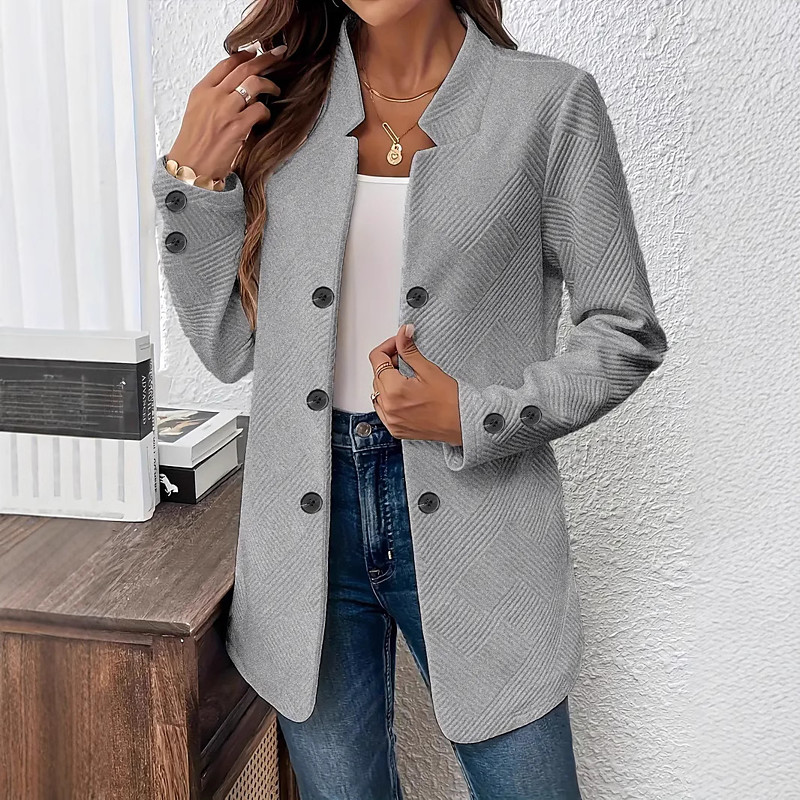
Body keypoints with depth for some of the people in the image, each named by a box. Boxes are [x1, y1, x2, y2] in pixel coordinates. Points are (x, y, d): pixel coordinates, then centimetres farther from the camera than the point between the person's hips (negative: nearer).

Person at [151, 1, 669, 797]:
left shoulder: (549, 101, -4)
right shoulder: (274, 102, 5)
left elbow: (627, 334, -1)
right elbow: (230, 349, 4)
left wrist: (473, 417, -14)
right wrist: (193, 176, -6)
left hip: (472, 518, -2)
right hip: (307, 519, 3)